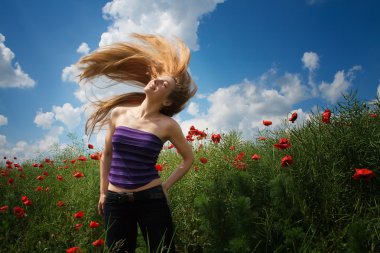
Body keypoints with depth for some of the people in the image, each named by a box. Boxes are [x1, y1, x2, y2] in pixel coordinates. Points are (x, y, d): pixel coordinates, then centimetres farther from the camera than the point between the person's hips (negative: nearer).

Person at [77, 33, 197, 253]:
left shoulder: (167, 125, -8)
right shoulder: (118, 113, 0)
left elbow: (189, 158, 6)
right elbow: (107, 155, 11)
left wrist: (165, 186, 2)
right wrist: (103, 192, 13)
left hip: (152, 199, -2)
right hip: (115, 200, 3)